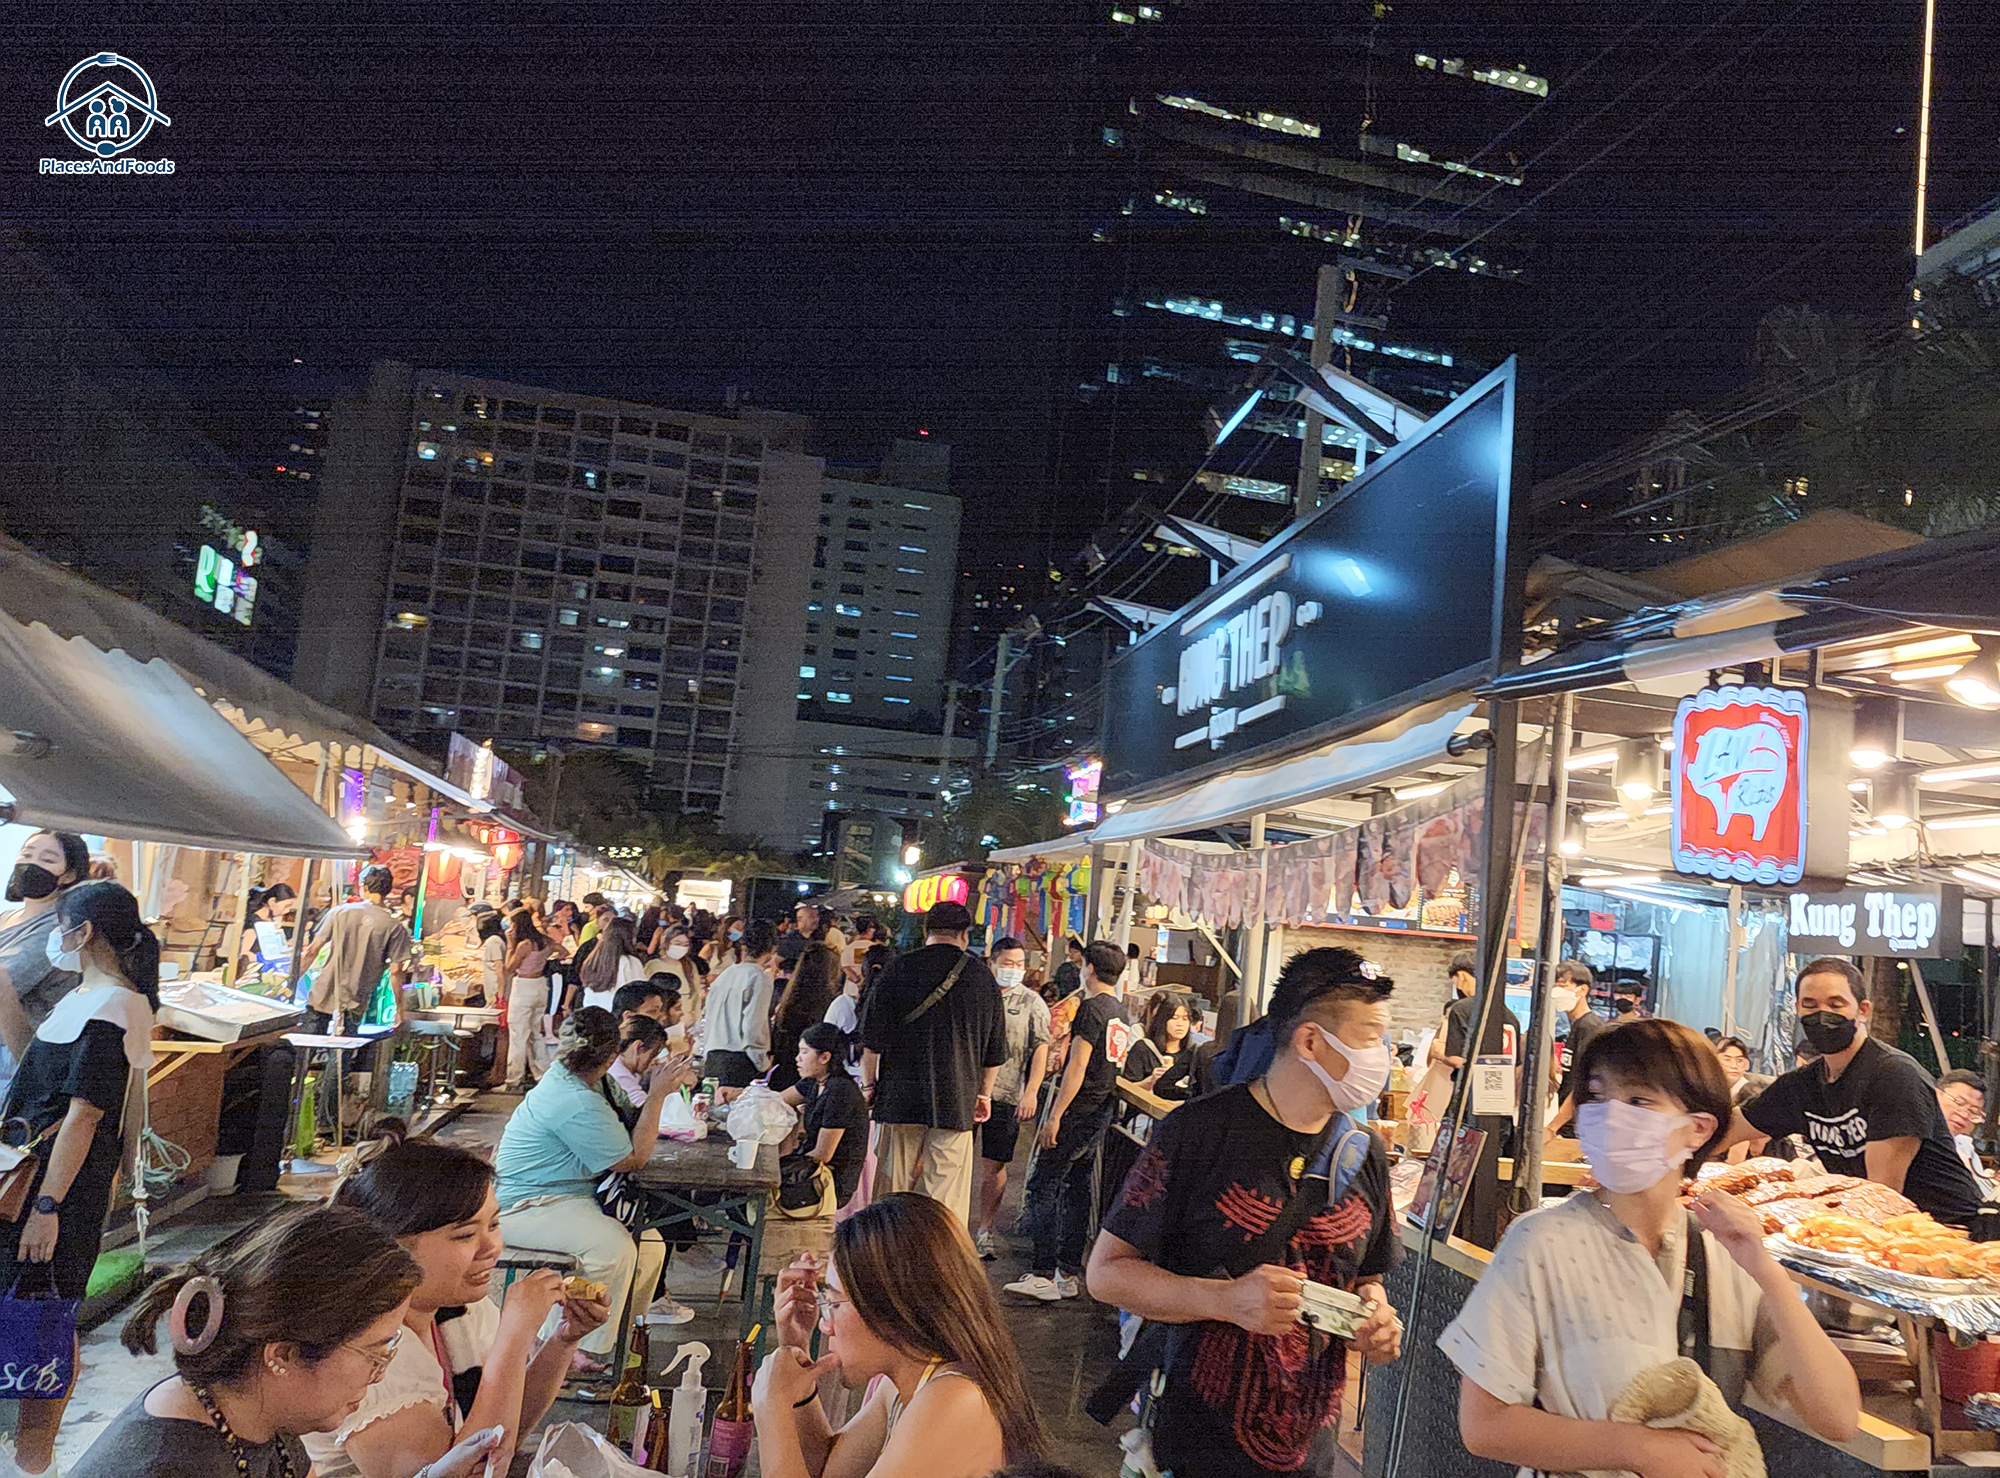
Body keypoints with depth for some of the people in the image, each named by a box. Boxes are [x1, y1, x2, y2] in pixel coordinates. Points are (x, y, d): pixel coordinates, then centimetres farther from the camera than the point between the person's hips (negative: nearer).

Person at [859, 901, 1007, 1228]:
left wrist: (868, 1083, 11)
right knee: (945, 1192, 3)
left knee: (893, 1186, 9)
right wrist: (984, 1094, 21)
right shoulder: (982, 976, 4)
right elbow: (995, 1049, 10)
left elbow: (871, 1040, 0)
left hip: (900, 1097, 0)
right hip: (957, 1102, 0)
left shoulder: (899, 970, -1)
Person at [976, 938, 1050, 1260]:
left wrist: (1031, 1092, -10)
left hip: (1005, 1094, -2)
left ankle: (985, 1231, 13)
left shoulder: (1032, 1002, 4)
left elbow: (1041, 1049, 0)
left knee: (994, 1166, 2)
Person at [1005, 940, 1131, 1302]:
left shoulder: (1092, 1008, -13)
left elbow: (1077, 1067, -17)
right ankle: (1069, 1274, 15)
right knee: (1076, 1189, 12)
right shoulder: (1122, 1016, 13)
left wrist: (1055, 1116, -17)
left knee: (1042, 1187, -5)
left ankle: (1044, 1275, -7)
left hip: (1077, 1112, -9)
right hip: (1101, 1115, 9)